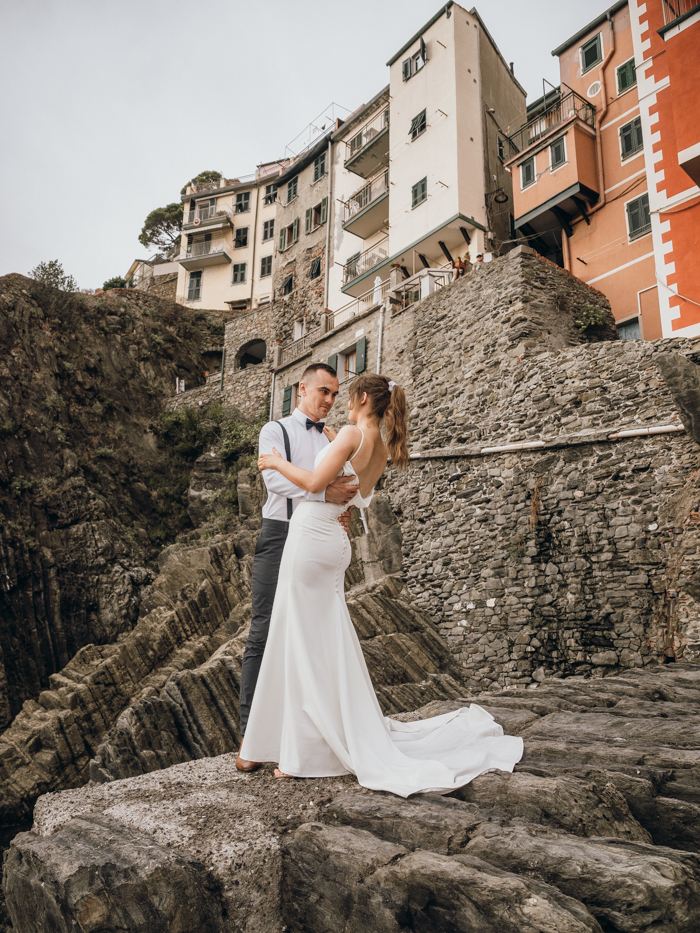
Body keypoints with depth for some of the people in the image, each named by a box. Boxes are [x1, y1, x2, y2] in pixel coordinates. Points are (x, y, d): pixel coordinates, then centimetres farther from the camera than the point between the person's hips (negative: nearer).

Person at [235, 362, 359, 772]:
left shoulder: (333, 440, 20)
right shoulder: (275, 431, 6)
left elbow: (344, 488, 12)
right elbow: (275, 478, -12)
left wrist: (344, 511, -12)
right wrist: (324, 492, -25)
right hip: (281, 536, -4)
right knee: (266, 633, -7)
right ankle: (251, 735, -1)